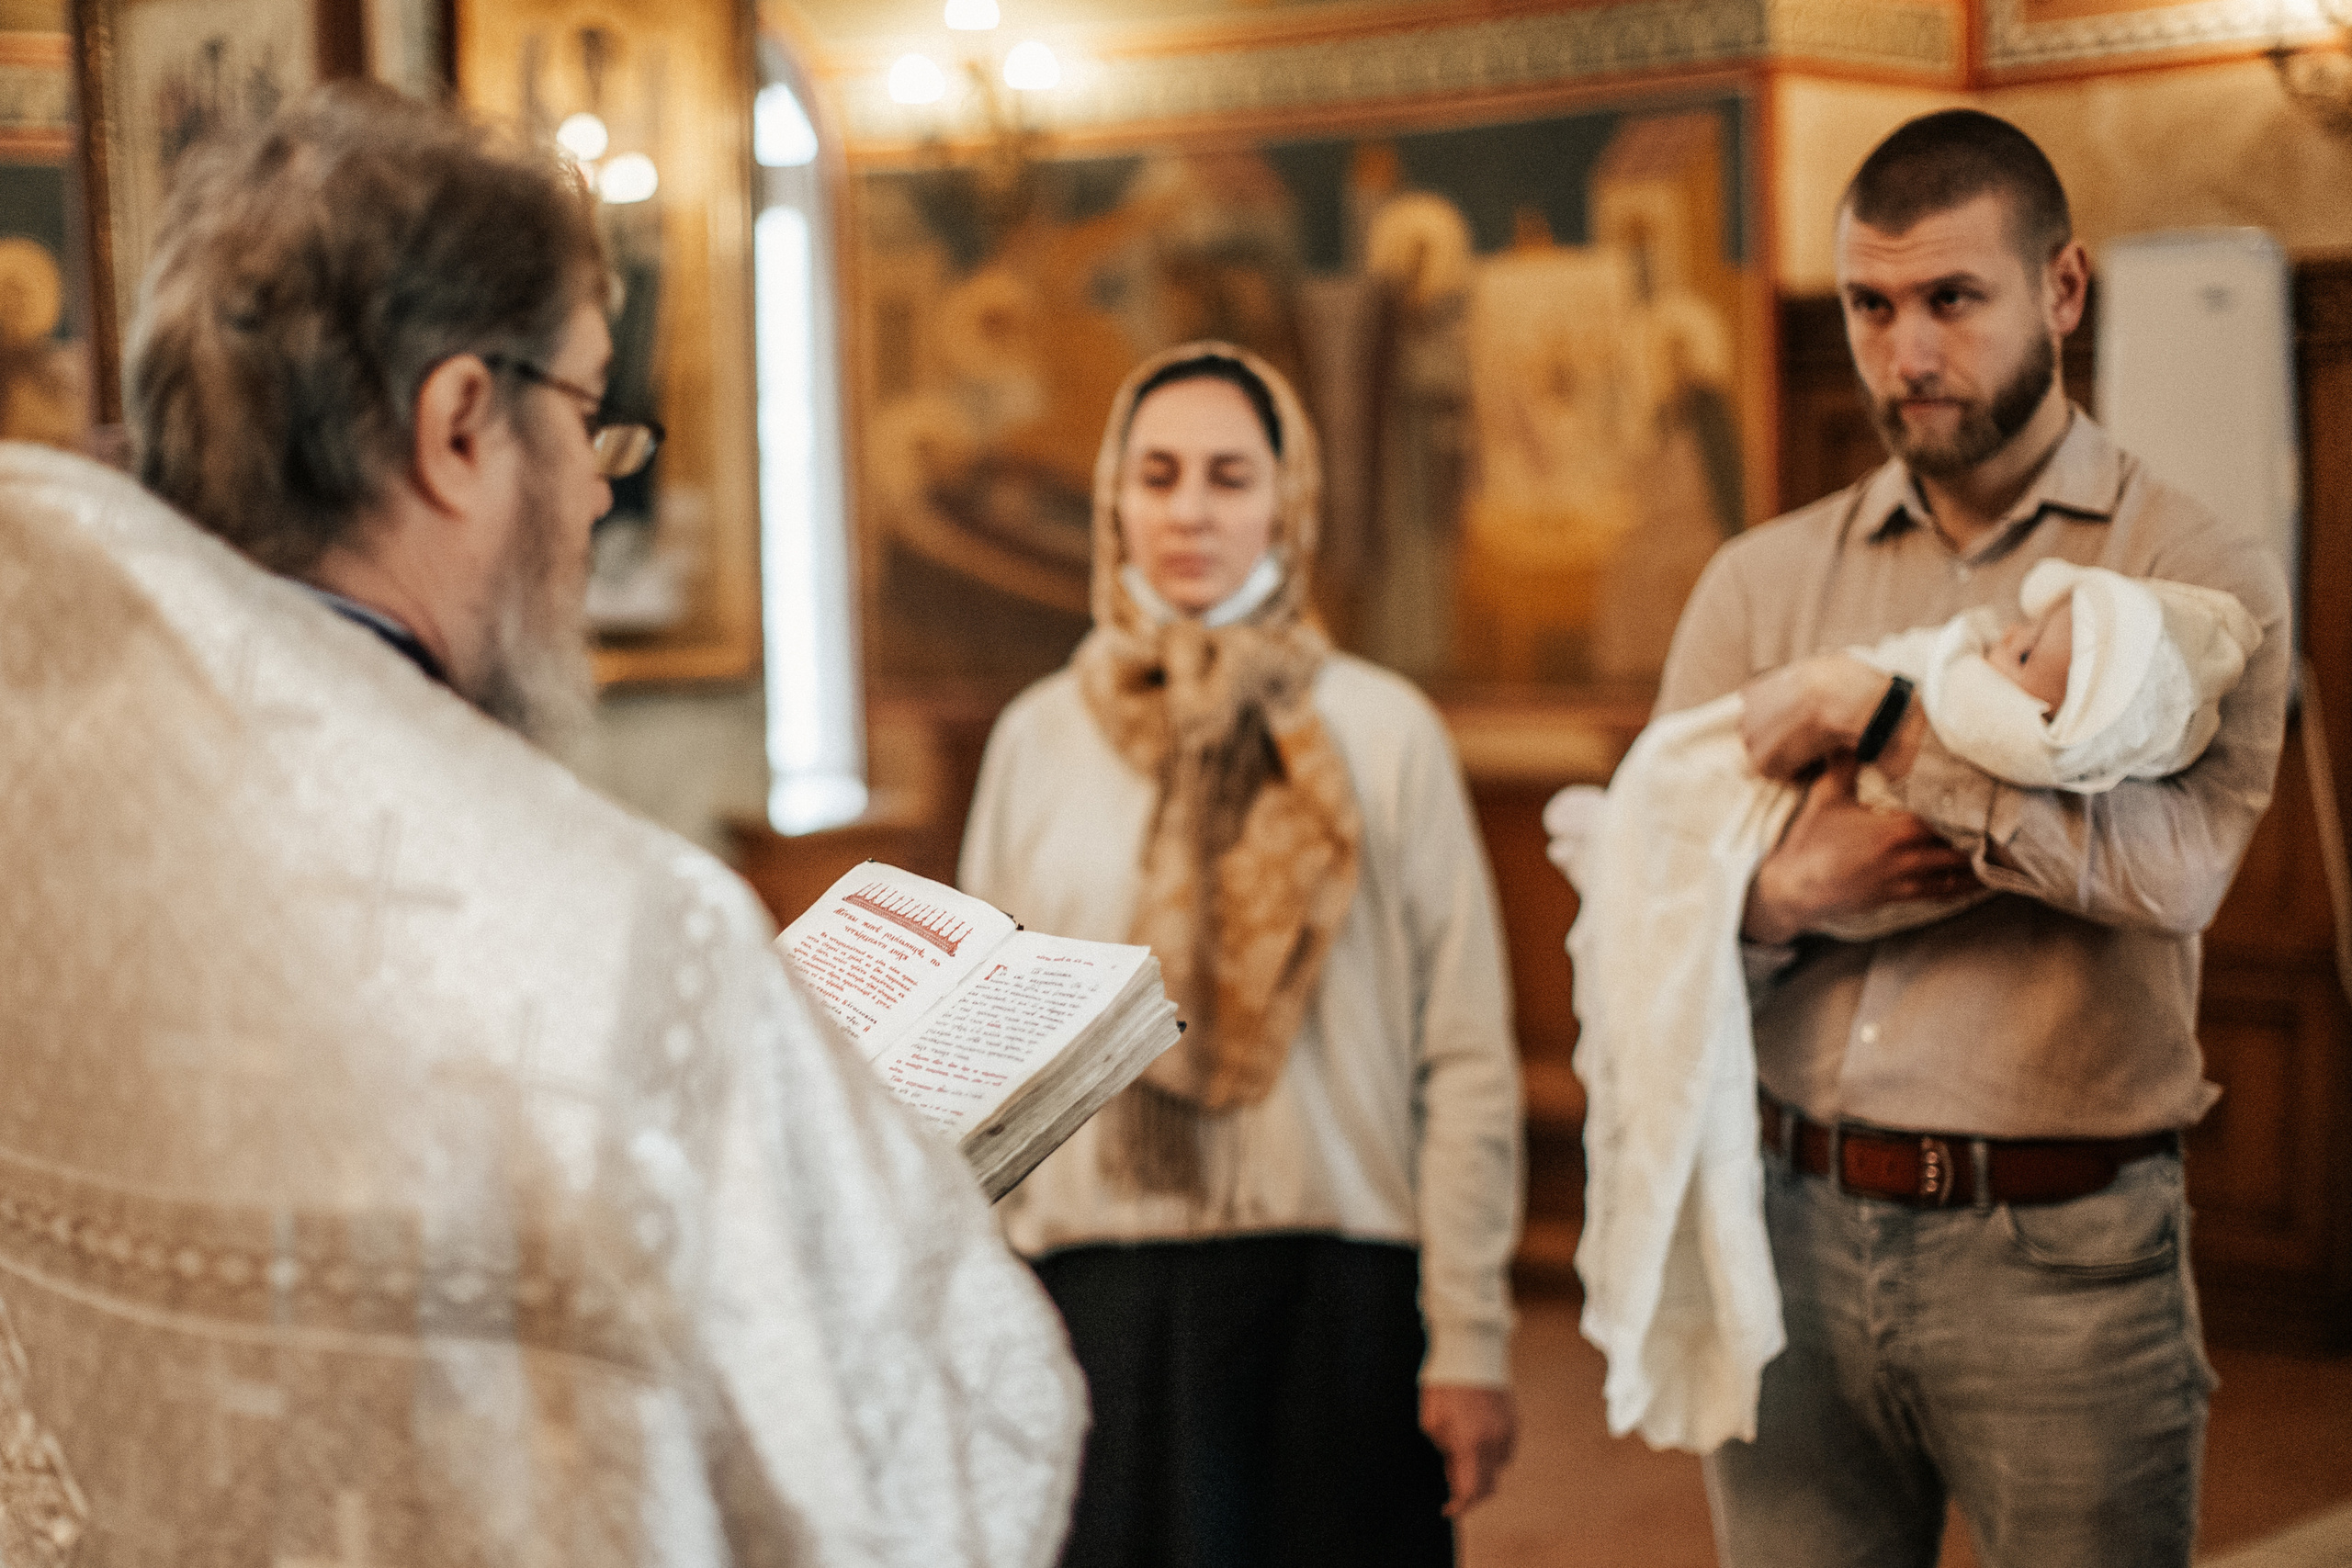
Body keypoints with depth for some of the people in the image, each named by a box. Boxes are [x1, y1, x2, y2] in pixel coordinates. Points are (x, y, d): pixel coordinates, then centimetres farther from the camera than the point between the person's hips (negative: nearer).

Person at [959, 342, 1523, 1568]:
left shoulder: (1383, 732, 1)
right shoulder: (1039, 739, 7)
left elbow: (1466, 1062, 0)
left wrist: (1471, 1340, -4)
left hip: (1332, 1295, -1)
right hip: (1100, 1299, 1)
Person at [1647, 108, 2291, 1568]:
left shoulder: (2196, 570, -1)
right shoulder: (1760, 583, 9)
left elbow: (2174, 864, -19)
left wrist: (1884, 712, -15)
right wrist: (1779, 895, -15)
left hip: (2065, 1249, -3)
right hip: (1798, 1230, 3)